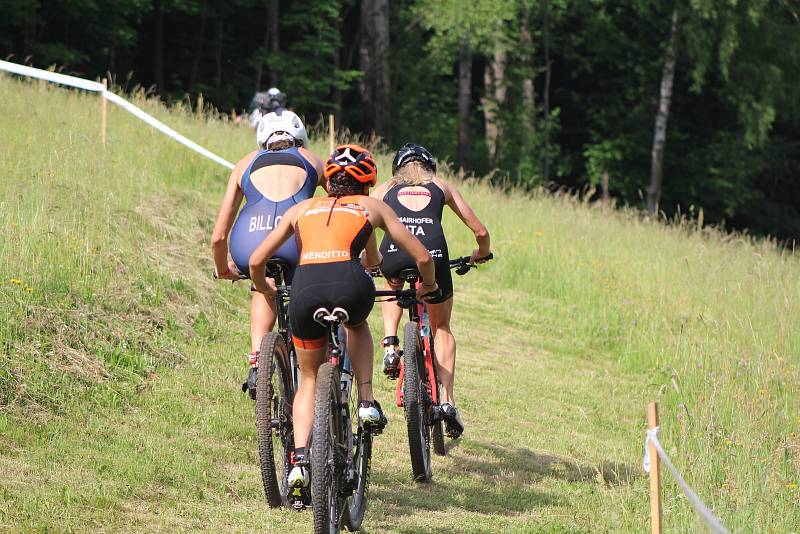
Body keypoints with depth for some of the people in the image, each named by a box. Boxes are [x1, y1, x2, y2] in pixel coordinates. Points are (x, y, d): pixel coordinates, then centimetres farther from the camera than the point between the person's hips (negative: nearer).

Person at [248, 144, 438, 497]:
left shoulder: (302, 209, 28)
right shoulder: (373, 207, 25)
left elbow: (256, 261, 25)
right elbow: (422, 258, 22)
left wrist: (262, 286, 46)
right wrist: (427, 286, 43)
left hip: (305, 289, 1)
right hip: (350, 285, -1)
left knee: (309, 378, 23)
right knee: (357, 325, 37)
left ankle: (300, 458, 4)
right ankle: (367, 402, 19)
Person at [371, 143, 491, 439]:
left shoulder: (386, 189, 29)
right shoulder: (442, 187, 30)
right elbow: (480, 231, 30)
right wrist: (481, 254, 51)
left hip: (394, 254, 0)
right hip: (433, 254, 0)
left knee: (393, 286, 39)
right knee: (441, 327, 22)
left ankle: (390, 345, 18)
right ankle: (447, 401, 10)